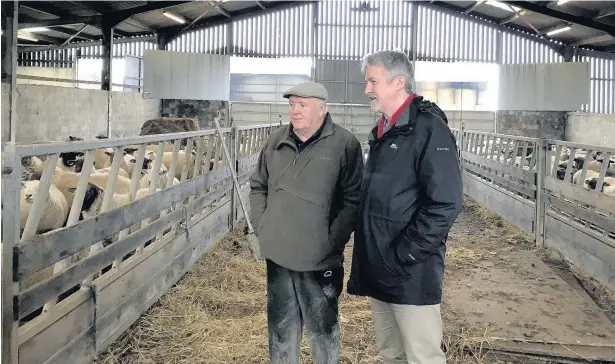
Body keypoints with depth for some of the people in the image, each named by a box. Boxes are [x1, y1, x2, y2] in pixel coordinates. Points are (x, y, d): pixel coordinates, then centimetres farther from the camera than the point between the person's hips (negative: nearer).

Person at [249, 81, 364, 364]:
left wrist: (332, 240, -16)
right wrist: (261, 226, 6)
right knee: (281, 327, 19)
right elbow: (258, 186, 16)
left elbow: (353, 199, -11)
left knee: (322, 329, 10)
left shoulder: (344, 144, -10)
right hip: (277, 255, 5)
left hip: (319, 259, -4)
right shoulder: (276, 141, 6)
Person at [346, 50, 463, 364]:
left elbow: (446, 203, -21)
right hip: (378, 270, 9)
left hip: (412, 274, -8)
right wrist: (369, 258, 14)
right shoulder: (383, 131, 14)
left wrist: (403, 255, -19)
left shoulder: (428, 128, -13)